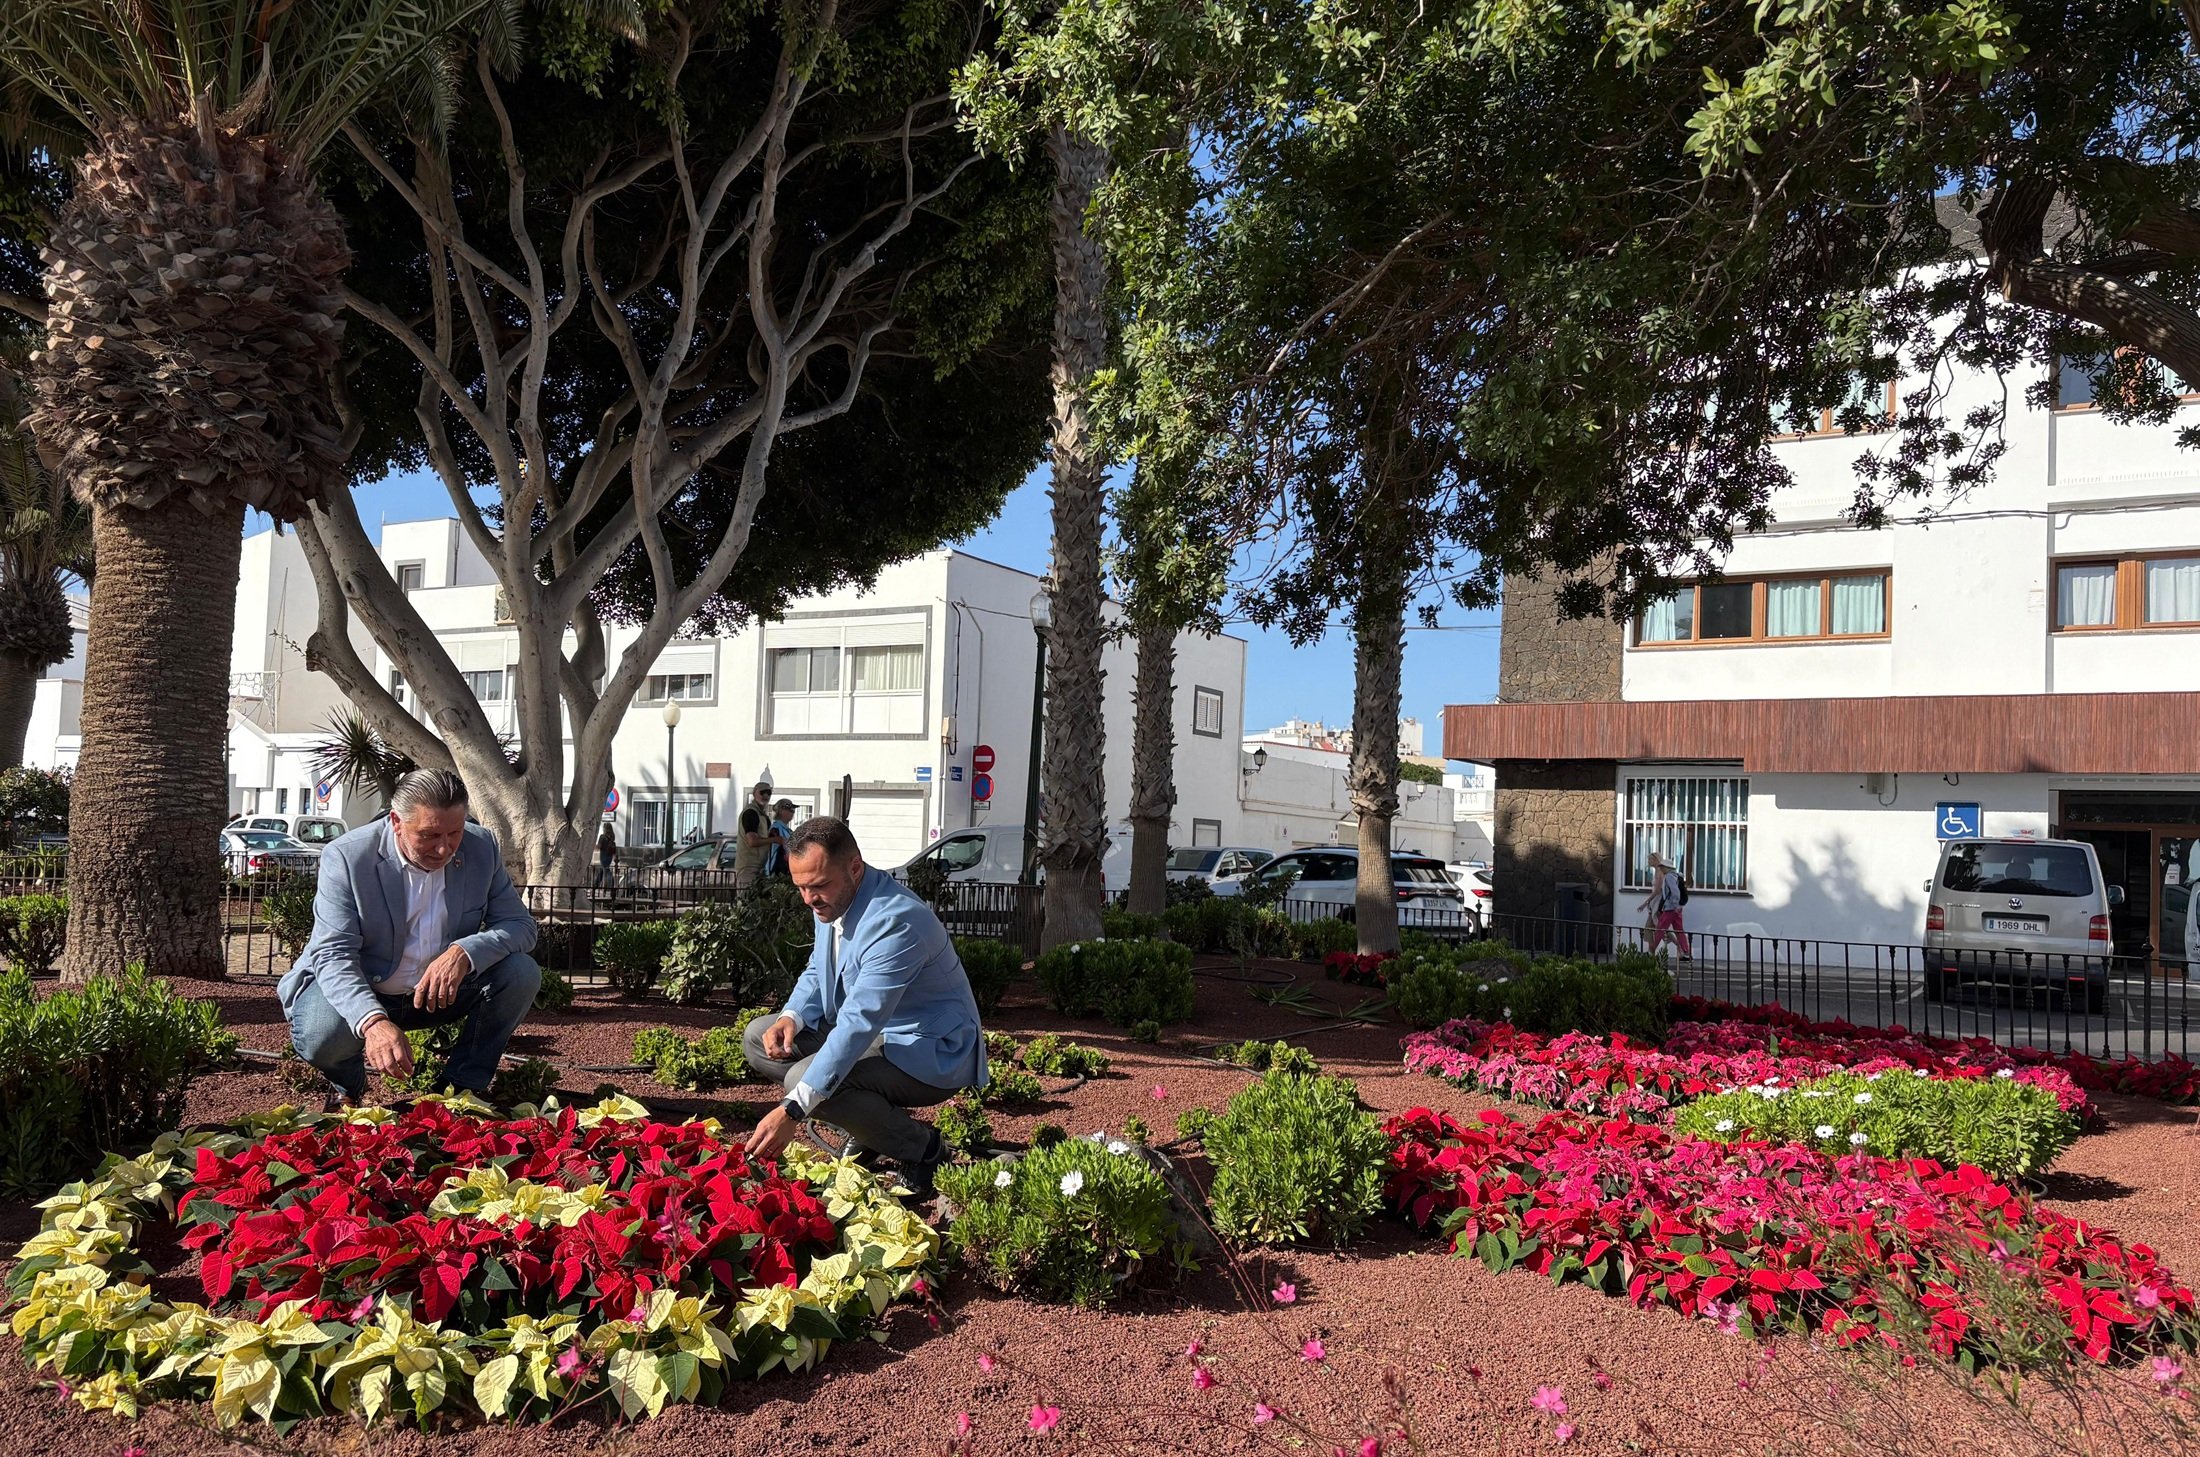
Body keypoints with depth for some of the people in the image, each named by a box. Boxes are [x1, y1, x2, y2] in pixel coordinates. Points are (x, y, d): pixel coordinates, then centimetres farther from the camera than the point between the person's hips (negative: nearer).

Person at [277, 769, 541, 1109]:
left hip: (444, 990, 3)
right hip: (360, 994, -3)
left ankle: (465, 1084, -2)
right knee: (319, 1039, -33)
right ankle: (348, 1086, 5)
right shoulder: (345, 857, -21)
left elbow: (521, 926, -10)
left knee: (522, 972, -21)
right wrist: (373, 1021, -46)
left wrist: (464, 953, -33)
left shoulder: (482, 848, -12)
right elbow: (333, 955, -26)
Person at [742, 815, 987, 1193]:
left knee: (805, 1079, -29)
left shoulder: (896, 921, -31)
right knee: (757, 1037, 2)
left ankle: (923, 1149, -9)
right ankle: (870, 1125, 4)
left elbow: (859, 1024, -37)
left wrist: (792, 1111, -41)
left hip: (932, 1052, -10)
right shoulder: (833, 901, -2)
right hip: (872, 1033, 10)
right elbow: (818, 972, 14)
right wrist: (792, 1017, -11)